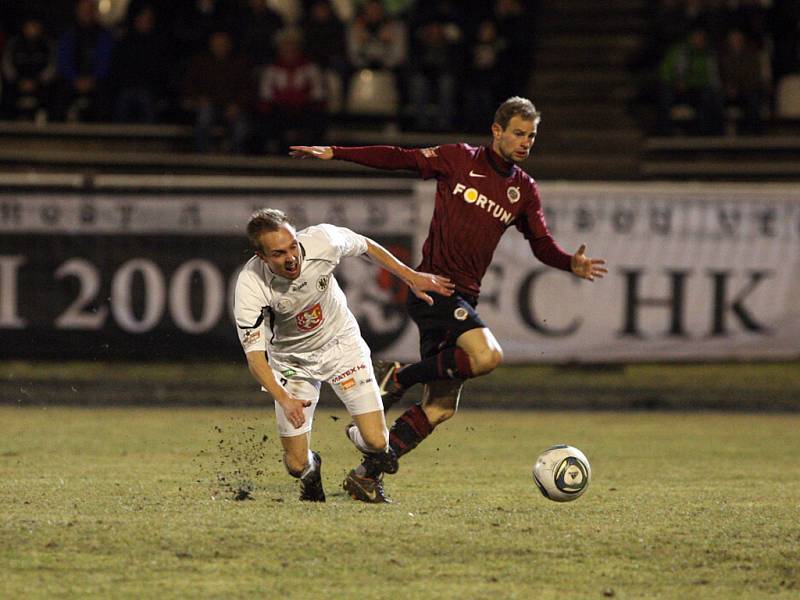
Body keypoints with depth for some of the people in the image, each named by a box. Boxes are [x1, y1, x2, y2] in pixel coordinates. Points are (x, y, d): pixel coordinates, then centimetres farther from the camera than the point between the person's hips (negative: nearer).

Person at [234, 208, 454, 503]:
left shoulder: (322, 240, -27)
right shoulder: (249, 286, -31)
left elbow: (366, 246, -3)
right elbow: (254, 354, -31)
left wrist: (411, 277, 3)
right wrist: (283, 399, -48)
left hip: (341, 344, 1)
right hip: (291, 360, -1)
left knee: (376, 442, -14)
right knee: (297, 464, -3)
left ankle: (368, 474, 23)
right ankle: (311, 472, 36)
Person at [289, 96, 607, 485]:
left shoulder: (524, 190, 14)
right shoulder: (460, 160, 0)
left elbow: (542, 245, 15)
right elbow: (402, 159, 3)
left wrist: (571, 264, -7)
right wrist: (335, 153, -3)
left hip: (464, 297, 7)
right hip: (434, 285, -7)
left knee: (441, 408, 2)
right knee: (487, 356, -29)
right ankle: (400, 378, -10)